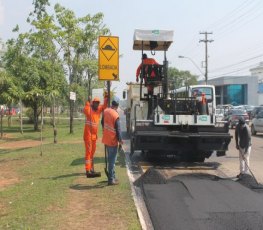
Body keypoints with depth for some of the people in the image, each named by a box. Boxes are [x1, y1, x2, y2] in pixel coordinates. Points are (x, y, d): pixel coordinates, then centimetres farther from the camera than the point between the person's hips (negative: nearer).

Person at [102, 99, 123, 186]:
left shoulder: (105, 111, 0)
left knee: (110, 159, 18)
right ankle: (111, 179, 2)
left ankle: (112, 176, 28)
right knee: (112, 160, -1)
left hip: (106, 139, 7)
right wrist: (120, 140, -7)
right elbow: (118, 129, -18)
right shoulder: (116, 115, -20)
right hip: (113, 140, -7)